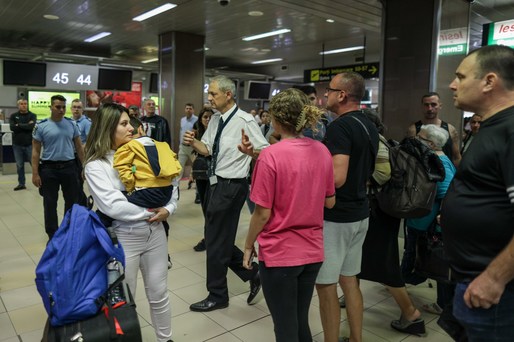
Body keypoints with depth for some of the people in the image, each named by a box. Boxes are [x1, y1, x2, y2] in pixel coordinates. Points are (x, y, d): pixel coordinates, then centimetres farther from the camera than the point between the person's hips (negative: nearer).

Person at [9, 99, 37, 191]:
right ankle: (21, 184, 19)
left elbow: (32, 126, -18)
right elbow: (12, 127, -11)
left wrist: (19, 125, -10)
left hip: (30, 144, -2)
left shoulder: (32, 115, 0)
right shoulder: (13, 116, 5)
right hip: (17, 144, 3)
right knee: (19, 165, 9)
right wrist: (26, 125, -13)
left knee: (35, 164, -1)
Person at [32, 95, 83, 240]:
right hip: (49, 168, -2)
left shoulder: (72, 124, 3)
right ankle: (53, 235, 21)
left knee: (72, 201, 11)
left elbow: (79, 147, 9)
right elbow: (35, 151, -2)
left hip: (69, 167, 2)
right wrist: (35, 173, -7)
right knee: (50, 203, 7)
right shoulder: (41, 126, -4)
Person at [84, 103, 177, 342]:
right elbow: (112, 205, -20)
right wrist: (149, 212, -14)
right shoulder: (96, 165, -10)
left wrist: (168, 209, -10)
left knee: (159, 294, 17)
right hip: (123, 239, -4)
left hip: (155, 233, 5)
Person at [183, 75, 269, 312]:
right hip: (217, 183, 9)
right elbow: (207, 149, 13)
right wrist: (193, 142, -8)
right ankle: (252, 274, 33)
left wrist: (250, 150, -40)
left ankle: (217, 296, 23)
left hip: (231, 186, -9)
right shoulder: (215, 119, 9)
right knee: (218, 238, 16)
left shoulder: (244, 121, -15)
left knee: (216, 240, 3)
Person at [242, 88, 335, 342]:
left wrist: (248, 246, 1)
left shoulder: (271, 155, -18)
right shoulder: (322, 151, -1)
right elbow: (330, 202, 7)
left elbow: (263, 213, -14)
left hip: (279, 253, -5)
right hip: (312, 251, 6)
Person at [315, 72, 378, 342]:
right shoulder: (369, 126, 10)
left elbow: (337, 178, -28)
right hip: (358, 213, 9)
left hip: (335, 217, -9)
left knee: (326, 285, 3)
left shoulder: (340, 127, -19)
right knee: (349, 280, 19)